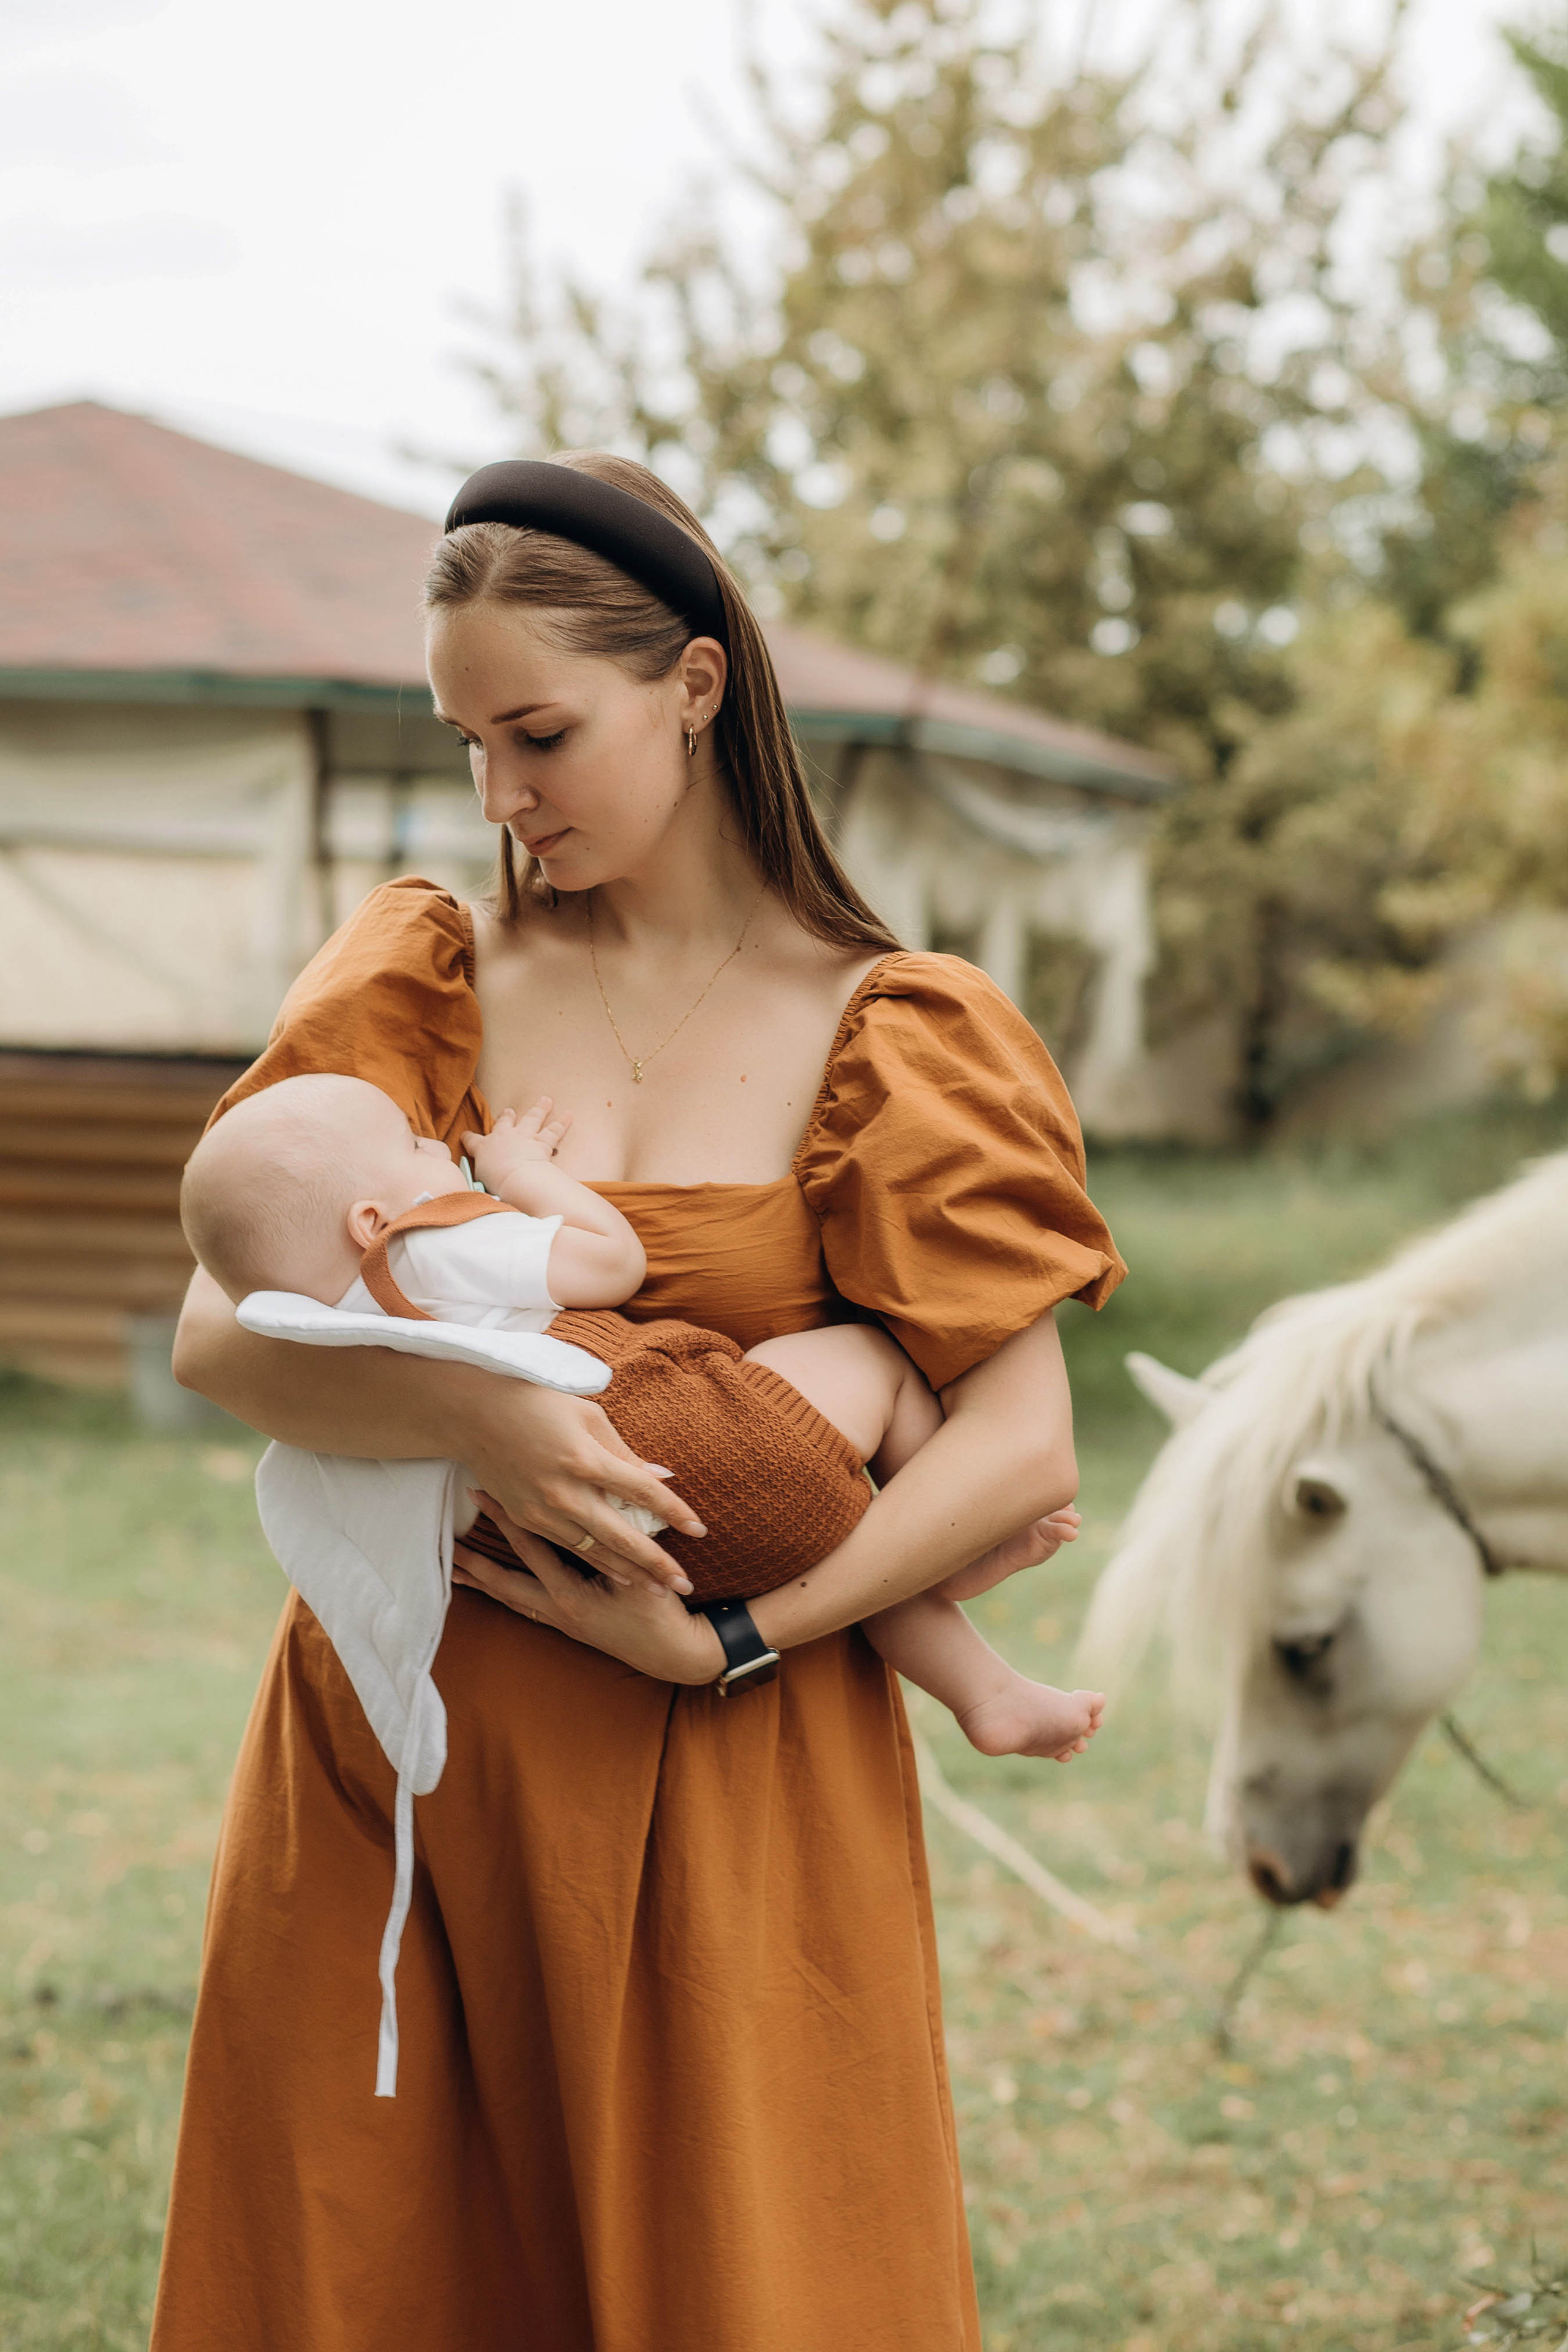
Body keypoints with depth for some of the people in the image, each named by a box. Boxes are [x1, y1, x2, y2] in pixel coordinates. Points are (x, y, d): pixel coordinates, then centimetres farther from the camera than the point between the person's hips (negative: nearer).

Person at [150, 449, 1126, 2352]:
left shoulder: (881, 1039, -2)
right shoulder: (424, 984, 5)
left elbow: (1023, 1443, -9)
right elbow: (216, 1329, -8)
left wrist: (721, 1637, -18)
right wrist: (470, 1416, -27)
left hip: (723, 1784, -2)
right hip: (390, 1754, 2)